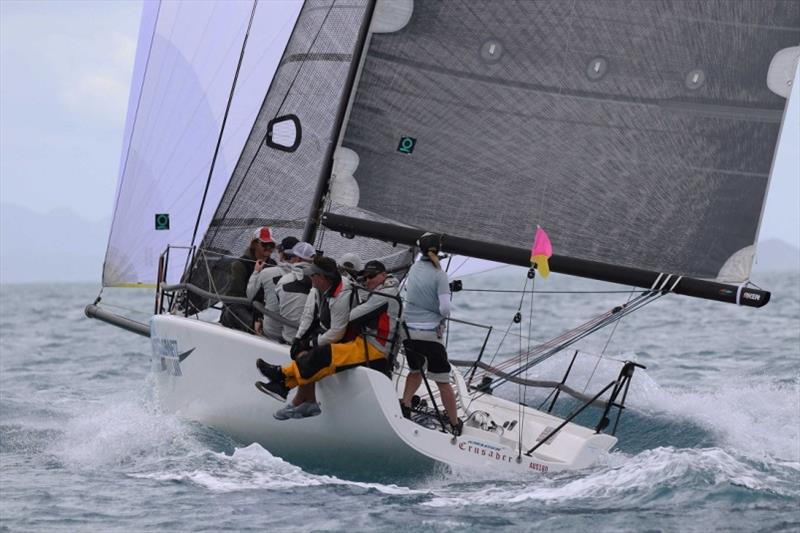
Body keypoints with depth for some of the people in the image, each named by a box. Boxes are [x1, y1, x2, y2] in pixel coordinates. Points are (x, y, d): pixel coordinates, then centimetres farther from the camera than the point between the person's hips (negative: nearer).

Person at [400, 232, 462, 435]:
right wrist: (444, 314, 6)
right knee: (443, 381, 5)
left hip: (408, 330, 4)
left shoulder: (414, 268, 3)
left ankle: (405, 404, 8)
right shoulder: (439, 274, -12)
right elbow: (445, 309, -16)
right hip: (430, 333, -4)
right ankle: (455, 424, 11)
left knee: (415, 371, 27)